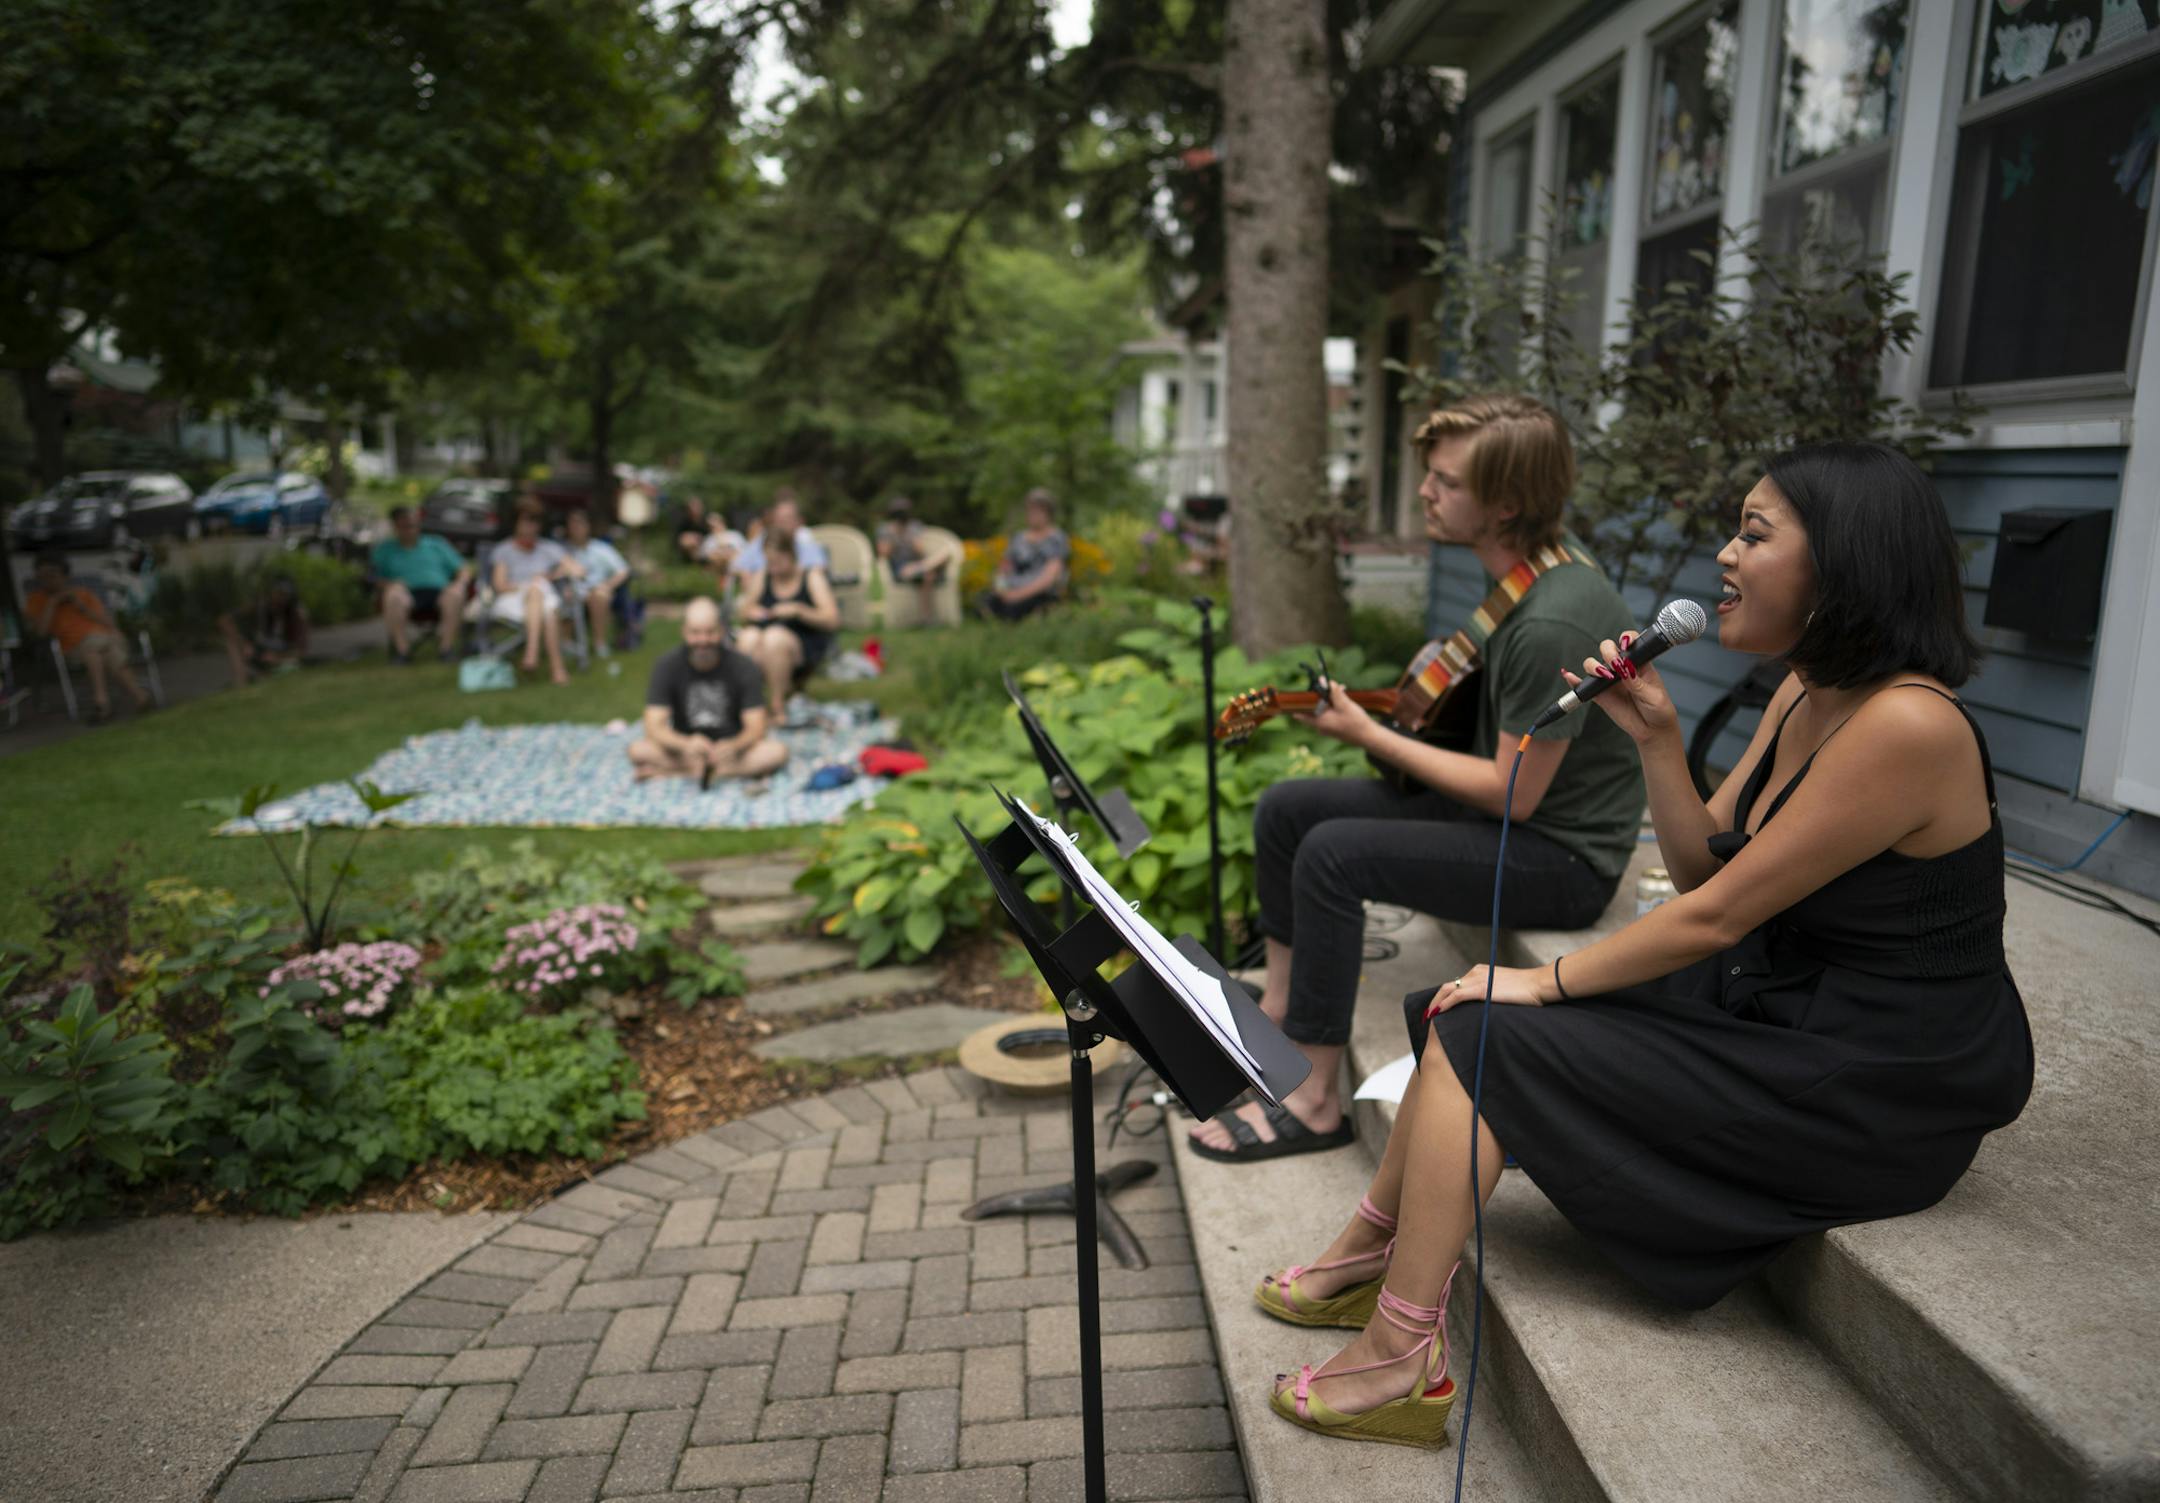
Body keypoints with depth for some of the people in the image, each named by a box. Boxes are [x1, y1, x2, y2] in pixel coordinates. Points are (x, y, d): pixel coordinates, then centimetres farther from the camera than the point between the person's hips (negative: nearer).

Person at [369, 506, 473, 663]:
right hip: (408, 594, 0)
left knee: (455, 594, -36)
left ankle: (448, 647, -28)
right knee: (394, 595, -38)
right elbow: (374, 578, 13)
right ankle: (402, 648, -28)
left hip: (438, 591, 1)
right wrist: (387, 584, -11)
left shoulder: (436, 544, 28)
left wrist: (460, 583, -4)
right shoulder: (384, 549, 26)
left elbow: (464, 569, 20)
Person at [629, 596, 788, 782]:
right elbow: (654, 727, -16)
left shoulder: (744, 668, -9)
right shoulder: (667, 666, -8)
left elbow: (756, 728, -13)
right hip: (684, 749, 0)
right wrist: (686, 744, -38)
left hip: (730, 746, 0)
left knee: (776, 752, -30)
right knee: (638, 750, -27)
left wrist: (733, 746, -37)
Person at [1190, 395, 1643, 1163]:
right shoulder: (1519, 583, 3)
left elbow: (1514, 794, -23)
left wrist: (1369, 734, -16)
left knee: (1333, 853, -26)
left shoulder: (1552, 624, -28)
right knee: (1285, 809, 3)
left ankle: (1314, 1100, -13)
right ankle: (1277, 1014, 14)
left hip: (1562, 858, -10)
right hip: (1498, 800, 10)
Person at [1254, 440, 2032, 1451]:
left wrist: (1548, 981, -13)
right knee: (1467, 1019, 2)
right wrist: (1656, 737, -6)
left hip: (1876, 1093, -9)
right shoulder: (1803, 693, 5)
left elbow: (1716, 915, -22)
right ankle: (1367, 1256, 17)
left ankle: (1399, 1363, -1)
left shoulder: (1905, 724, -25)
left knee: (1486, 1037, -15)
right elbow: (1700, 867, 7)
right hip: (1778, 1002, 9)